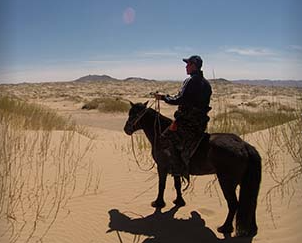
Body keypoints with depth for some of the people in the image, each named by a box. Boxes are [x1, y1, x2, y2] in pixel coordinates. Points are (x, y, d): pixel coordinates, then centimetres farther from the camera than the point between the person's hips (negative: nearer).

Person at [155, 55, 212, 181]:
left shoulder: (190, 81, -13)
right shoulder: (206, 83, 15)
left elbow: (179, 100, -19)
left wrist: (163, 97, -7)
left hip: (187, 121, -9)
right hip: (201, 122, 9)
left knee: (165, 139, -5)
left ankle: (178, 169, -8)